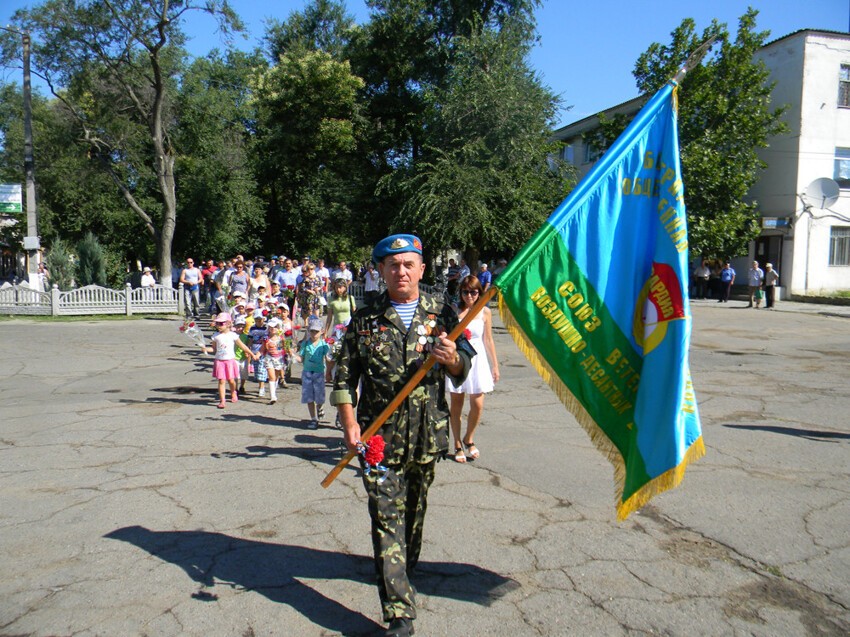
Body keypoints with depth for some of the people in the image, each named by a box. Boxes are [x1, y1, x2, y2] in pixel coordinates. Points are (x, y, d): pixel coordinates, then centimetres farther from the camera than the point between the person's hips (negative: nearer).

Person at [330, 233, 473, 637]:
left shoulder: (442, 314, 3)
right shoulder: (365, 320, 1)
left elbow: (463, 371, 5)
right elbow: (345, 375, 3)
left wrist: (451, 358, -17)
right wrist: (349, 422, -7)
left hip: (426, 434, 2)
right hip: (379, 435, -1)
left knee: (415, 508, 18)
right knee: (387, 516, -4)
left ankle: (404, 569, 45)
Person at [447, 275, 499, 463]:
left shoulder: (485, 312, 2)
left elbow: (488, 339, 7)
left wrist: (495, 365, 8)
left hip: (477, 359, 1)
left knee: (477, 405, -2)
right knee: (456, 403, 5)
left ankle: (468, 439, 24)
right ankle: (458, 444, 21)